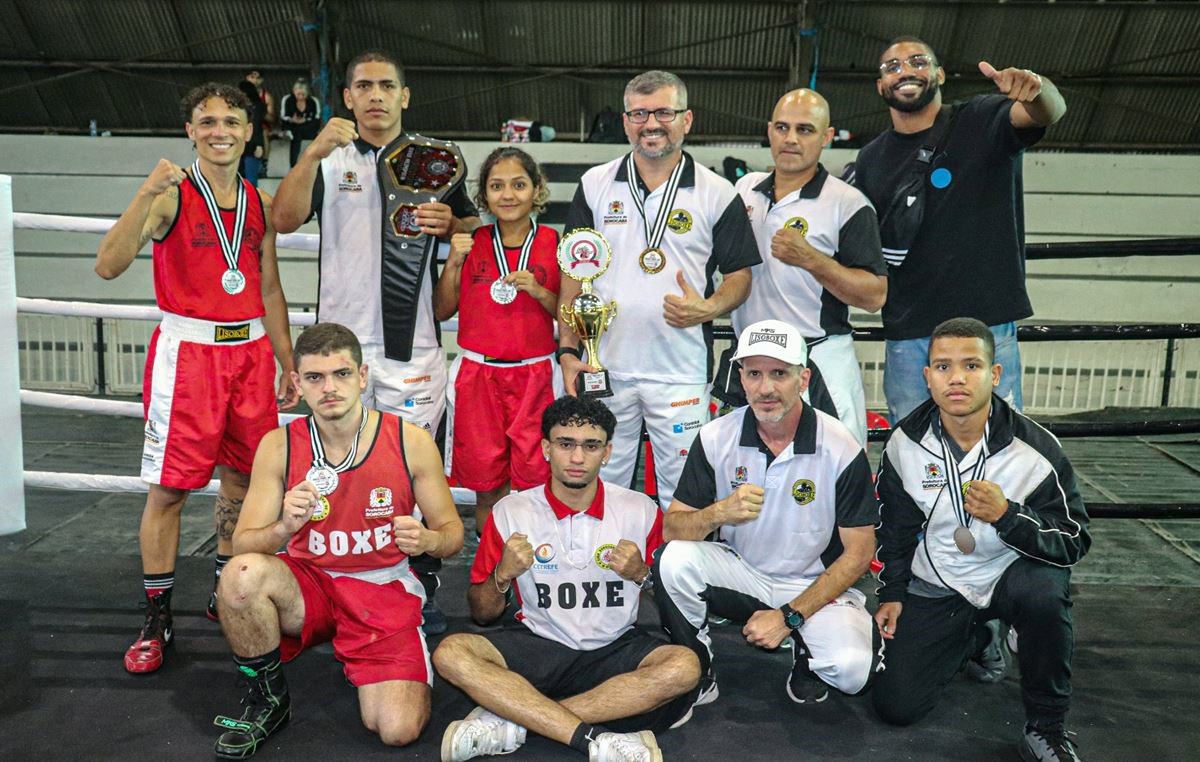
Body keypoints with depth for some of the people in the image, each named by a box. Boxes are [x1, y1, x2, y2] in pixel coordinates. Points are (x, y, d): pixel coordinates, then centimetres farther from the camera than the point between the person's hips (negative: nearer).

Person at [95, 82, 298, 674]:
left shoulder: (261, 203, 10)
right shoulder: (171, 195, -6)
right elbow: (109, 266, -17)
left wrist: (287, 365, 13)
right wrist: (145, 196, -28)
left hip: (250, 350, 5)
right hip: (187, 349, -5)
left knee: (241, 477, 12)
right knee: (169, 486, 0)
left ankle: (228, 594, 29)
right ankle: (157, 619, 13)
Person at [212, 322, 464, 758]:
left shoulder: (411, 441, -11)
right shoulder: (279, 446, -7)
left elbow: (452, 533, -2)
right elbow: (243, 545, -9)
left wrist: (427, 539, -26)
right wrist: (283, 528, -31)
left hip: (384, 591, -1)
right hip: (309, 583, 1)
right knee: (242, 574, -31)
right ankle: (266, 700, -3)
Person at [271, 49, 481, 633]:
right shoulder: (328, 158, 6)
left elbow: (474, 228, 17)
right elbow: (284, 220, -9)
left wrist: (448, 224, -6)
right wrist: (312, 154, -21)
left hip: (413, 341, 0)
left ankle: (421, 592, 16)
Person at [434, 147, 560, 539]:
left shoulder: (554, 244, -1)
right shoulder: (471, 242, 2)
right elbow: (442, 311, 6)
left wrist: (537, 290, -15)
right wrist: (453, 263, -8)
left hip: (533, 374, -1)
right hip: (478, 372, 1)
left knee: (533, 476, 1)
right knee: (484, 477, 9)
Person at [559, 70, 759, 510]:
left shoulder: (717, 194, 0)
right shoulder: (595, 186, 5)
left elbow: (740, 274, 4)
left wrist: (708, 308, -18)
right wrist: (568, 350, -1)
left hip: (682, 373, -2)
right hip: (604, 368, 2)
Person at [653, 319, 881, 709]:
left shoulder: (842, 449, -15)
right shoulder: (716, 437, -10)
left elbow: (858, 553, -9)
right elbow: (671, 529, -10)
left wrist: (789, 617, -15)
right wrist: (719, 512, -33)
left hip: (816, 585, -1)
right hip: (739, 573, 2)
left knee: (852, 668, -29)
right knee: (675, 559, -27)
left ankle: (806, 653, 8)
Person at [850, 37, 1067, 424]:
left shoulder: (982, 122, 2)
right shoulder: (871, 159, 12)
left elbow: (1050, 111, -17)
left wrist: (1037, 90, -38)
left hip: (987, 323, -3)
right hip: (907, 334, 3)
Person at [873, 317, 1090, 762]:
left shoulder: (1037, 449, -19)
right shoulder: (905, 444, -10)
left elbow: (1075, 542, -17)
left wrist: (1007, 515, -34)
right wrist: (891, 593, 7)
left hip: (1011, 573, -2)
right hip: (935, 586, 3)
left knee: (1045, 591, -39)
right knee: (895, 705, -6)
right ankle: (968, 637, 26)